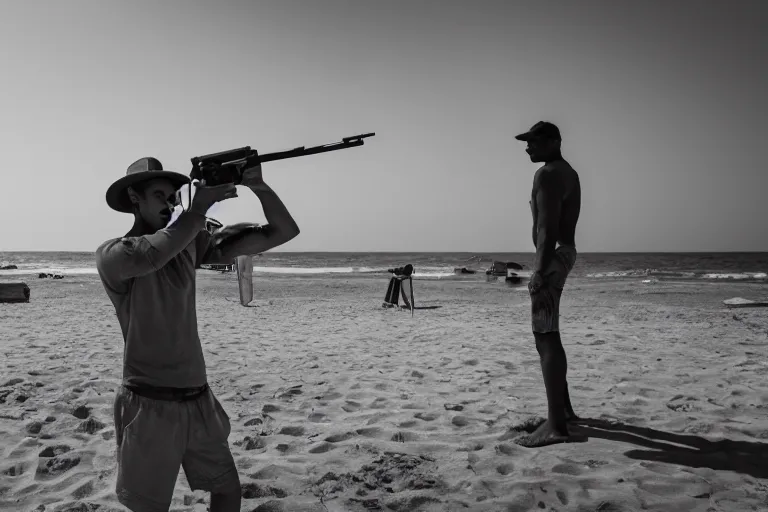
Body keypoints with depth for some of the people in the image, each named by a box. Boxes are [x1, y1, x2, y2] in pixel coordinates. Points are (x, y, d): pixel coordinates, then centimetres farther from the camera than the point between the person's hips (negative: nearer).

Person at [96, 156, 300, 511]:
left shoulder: (191, 244, 2)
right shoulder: (111, 253, -9)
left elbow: (283, 232, -2)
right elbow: (151, 256, -35)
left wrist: (258, 185, -18)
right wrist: (199, 208, -25)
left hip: (200, 401, 5)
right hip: (150, 406, -5)